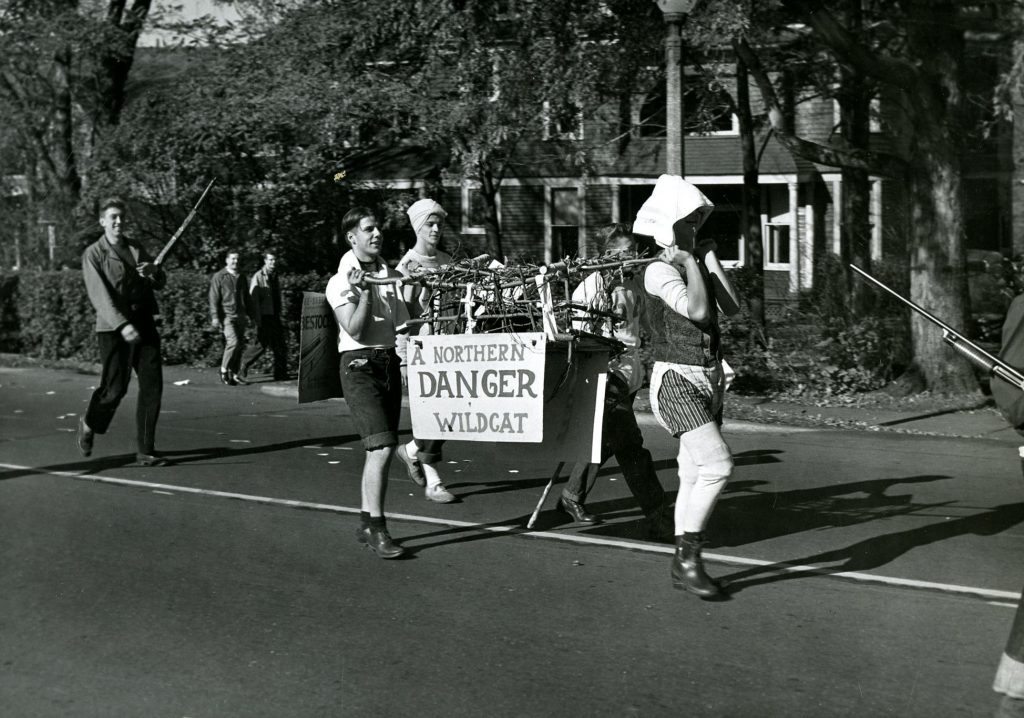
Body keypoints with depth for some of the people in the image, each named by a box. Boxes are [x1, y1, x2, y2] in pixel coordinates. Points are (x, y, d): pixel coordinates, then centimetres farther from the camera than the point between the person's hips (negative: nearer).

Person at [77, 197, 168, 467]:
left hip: (144, 325, 5)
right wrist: (123, 325, -25)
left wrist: (153, 270, -6)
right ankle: (90, 424, 29)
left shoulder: (137, 249, 14)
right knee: (115, 388, -4)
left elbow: (160, 283, 18)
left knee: (152, 385, -3)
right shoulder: (93, 254, -3)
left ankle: (145, 451, 6)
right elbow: (99, 296, -13)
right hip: (113, 329, -5)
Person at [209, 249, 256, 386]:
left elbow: (247, 298, 25)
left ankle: (234, 374, 12)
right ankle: (224, 370, -4)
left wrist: (253, 314, 22)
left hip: (240, 316, 6)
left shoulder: (241, 277, 17)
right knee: (233, 342, -19)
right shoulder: (219, 277, 0)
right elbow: (214, 298, -4)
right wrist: (215, 316, -12)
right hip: (226, 315, -6)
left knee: (240, 346, 4)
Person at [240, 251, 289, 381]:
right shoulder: (258, 277, -8)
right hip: (264, 317, -7)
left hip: (275, 317, 7)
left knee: (280, 346, 4)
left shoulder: (274, 276, 13)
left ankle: (281, 374, 9)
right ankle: (244, 364, 12)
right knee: (262, 344, -7)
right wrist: (258, 319, -18)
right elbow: (253, 299, -13)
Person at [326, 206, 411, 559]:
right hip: (360, 364, -7)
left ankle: (366, 522, 20)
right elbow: (356, 331, -15)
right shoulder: (341, 282, -7)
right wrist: (365, 291, -22)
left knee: (380, 450, 9)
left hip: (390, 361, 7)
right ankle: (377, 529, -12)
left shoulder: (391, 274, 12)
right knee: (381, 447, -17)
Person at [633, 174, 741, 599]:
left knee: (694, 475, 8)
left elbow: (732, 307, 2)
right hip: (676, 381, -7)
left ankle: (682, 565, 17)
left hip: (709, 380, 8)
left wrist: (710, 260, 2)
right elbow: (696, 310, -23)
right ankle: (689, 556, -9)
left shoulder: (697, 265, 13)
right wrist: (690, 263, -12)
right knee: (717, 465, -20)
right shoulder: (659, 270, -10)